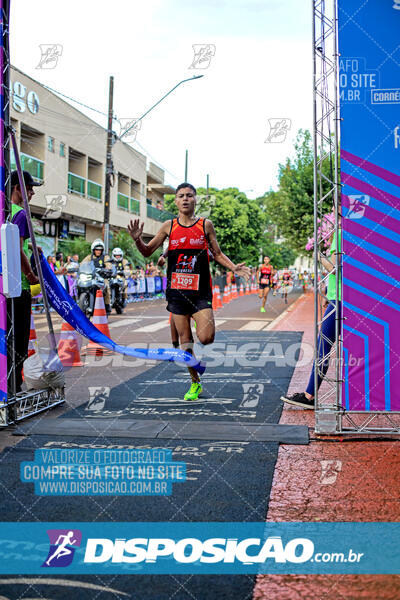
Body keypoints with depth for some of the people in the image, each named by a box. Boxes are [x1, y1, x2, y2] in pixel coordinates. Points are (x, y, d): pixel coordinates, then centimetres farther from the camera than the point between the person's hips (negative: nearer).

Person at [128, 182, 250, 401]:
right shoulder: (168, 226, 5)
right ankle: (195, 383, 22)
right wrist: (137, 239, -9)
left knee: (205, 338, -15)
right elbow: (147, 252, 10)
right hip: (176, 290, 2)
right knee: (185, 340, 6)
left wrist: (233, 267, -5)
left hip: (200, 291, -2)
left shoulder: (206, 225, 2)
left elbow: (217, 253, 11)